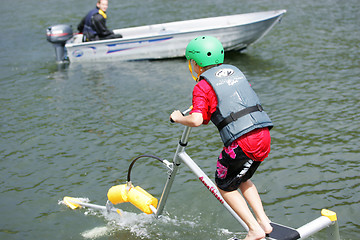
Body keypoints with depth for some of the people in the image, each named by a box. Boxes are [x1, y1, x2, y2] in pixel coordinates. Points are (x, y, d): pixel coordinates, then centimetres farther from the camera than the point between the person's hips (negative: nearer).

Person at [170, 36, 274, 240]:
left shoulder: (202, 85, -1)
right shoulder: (234, 71, 19)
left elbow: (196, 120, -14)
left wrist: (178, 118, 7)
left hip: (241, 142, -7)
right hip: (264, 136, 7)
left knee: (225, 186, 16)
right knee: (242, 179, 29)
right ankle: (264, 222, 21)